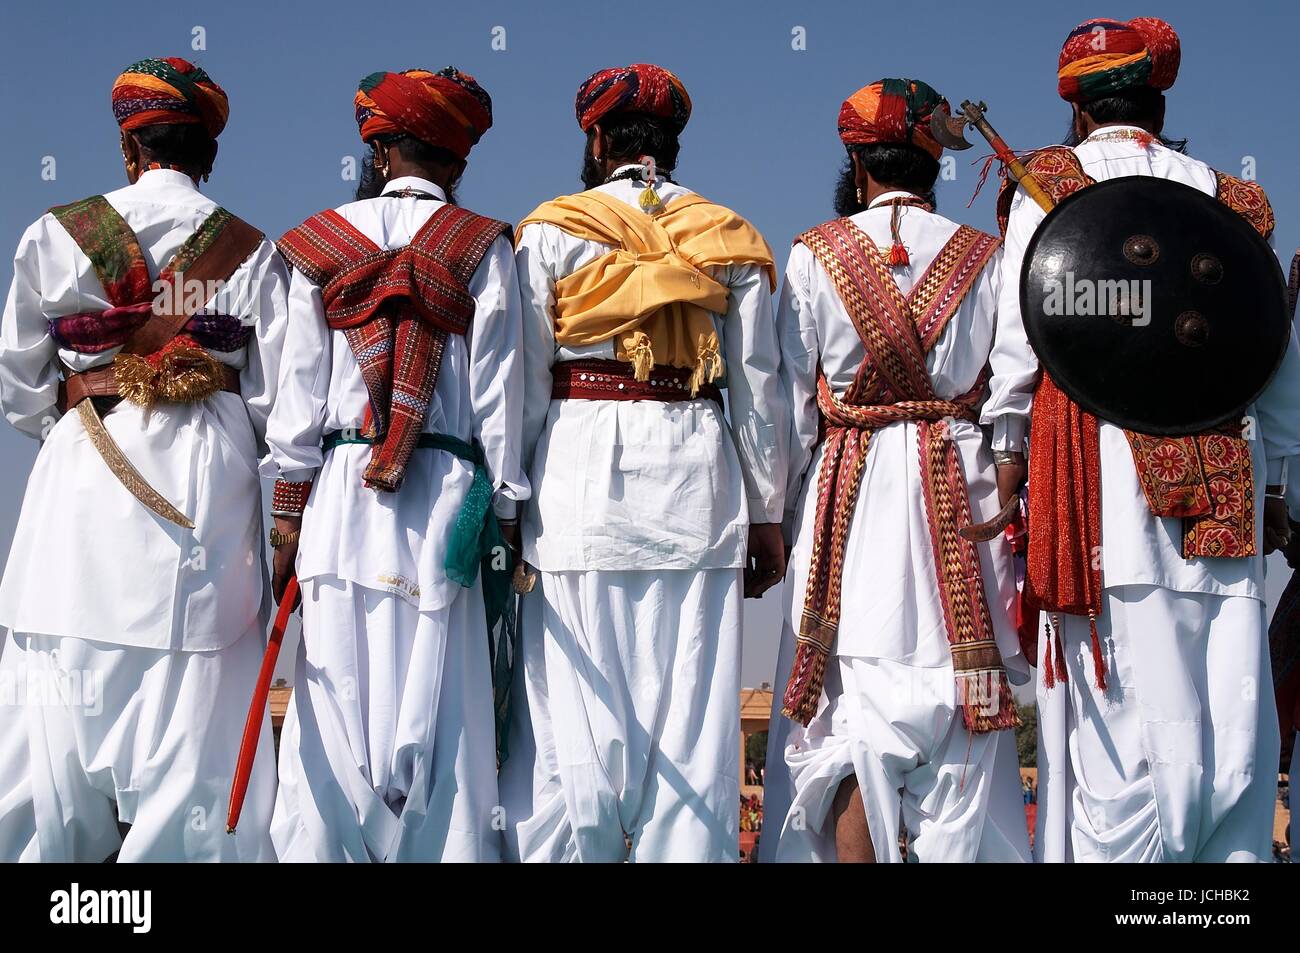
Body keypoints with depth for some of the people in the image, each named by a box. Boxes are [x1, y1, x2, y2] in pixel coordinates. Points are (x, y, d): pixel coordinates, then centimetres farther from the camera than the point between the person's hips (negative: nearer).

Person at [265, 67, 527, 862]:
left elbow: (300, 390, 6)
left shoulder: (323, 243, 9)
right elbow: (497, 395, 0)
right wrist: (505, 514, 5)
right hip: (445, 500, -1)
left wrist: (288, 512, 9)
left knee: (336, 707, 4)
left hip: (341, 497, 2)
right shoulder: (482, 247, 4)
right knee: (440, 713, 1)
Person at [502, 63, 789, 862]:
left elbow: (526, 383, 0)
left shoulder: (552, 231, 5)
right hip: (695, 475, 2)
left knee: (574, 714, -1)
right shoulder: (733, 239, 11)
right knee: (694, 720, 5)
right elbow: (759, 389, 9)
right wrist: (766, 515, 13)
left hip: (580, 471, -2)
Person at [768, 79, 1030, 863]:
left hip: (849, 491, -1)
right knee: (960, 710, 7)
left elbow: (792, 405, 0)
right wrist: (1008, 497, 12)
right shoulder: (985, 257, 6)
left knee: (853, 716, 1)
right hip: (962, 491, 2)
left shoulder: (815, 255, 1)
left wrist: (777, 514, 7)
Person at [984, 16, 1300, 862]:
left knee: (1126, 698, -4)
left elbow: (1021, 334, 0)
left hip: (1097, 453, -3)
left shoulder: (1047, 184, 5)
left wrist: (1010, 445, 8)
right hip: (1223, 475, 3)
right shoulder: (1230, 198, 14)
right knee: (1230, 706, 4)